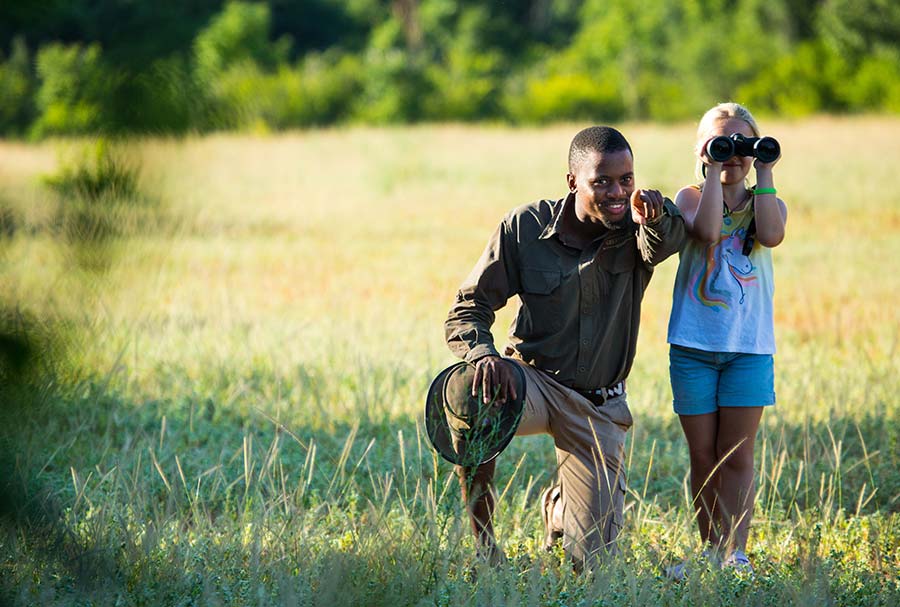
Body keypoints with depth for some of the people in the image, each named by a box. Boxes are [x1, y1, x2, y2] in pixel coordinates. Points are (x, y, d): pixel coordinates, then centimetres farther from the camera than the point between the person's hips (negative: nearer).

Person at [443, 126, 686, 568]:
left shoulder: (637, 231, -10)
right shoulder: (525, 227, -11)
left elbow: (668, 239, -35)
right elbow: (468, 310, -9)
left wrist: (656, 215, -59)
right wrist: (483, 353, -31)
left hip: (599, 408, 1)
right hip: (533, 380, -1)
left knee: (591, 558, -1)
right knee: (473, 396, -39)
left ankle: (558, 507, 39)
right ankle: (483, 541, -18)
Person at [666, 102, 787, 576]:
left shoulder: (766, 203, 5)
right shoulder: (690, 197, 1)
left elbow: (772, 235, -19)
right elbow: (707, 231, -21)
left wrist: (764, 175, -12)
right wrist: (713, 172, -15)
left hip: (749, 347, 0)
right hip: (694, 345, 0)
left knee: (737, 456, -2)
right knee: (703, 456, 6)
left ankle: (737, 553, -3)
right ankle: (710, 550, 16)